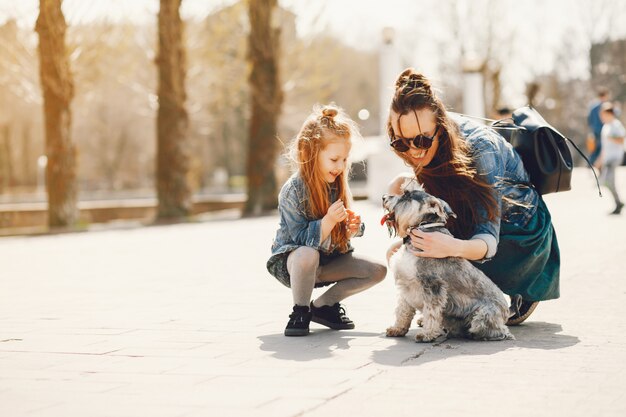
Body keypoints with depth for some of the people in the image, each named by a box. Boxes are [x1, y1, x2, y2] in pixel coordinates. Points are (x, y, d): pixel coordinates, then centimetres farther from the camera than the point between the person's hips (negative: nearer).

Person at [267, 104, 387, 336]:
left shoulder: (336, 184, -1)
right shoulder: (293, 190, -22)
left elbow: (339, 234, 9)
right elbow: (303, 239, -25)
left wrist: (352, 228, -14)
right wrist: (328, 221, -39)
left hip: (328, 260, 7)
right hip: (290, 261, -7)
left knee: (378, 271, -7)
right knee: (307, 255, -41)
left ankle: (323, 305, 7)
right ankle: (300, 312, -15)